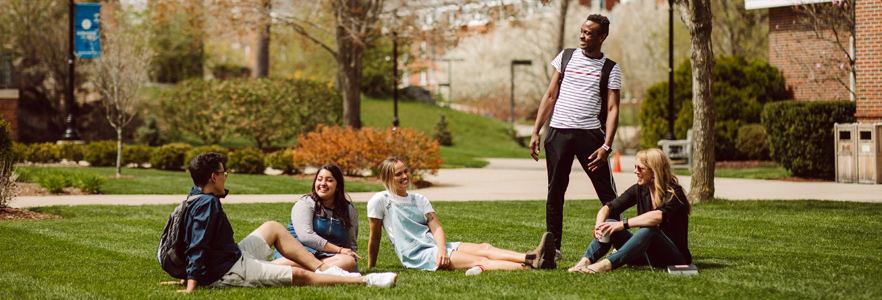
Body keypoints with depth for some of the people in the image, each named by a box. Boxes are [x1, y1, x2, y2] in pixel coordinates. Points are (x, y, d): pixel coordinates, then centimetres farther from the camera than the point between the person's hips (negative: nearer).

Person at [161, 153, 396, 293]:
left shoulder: (199, 199, 8)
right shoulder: (207, 204, -21)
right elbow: (197, 247, -30)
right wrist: (190, 287, -34)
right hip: (228, 272, -11)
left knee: (273, 228, 19)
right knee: (300, 276, -11)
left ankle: (323, 268, 12)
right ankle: (365, 281, -9)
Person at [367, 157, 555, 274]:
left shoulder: (419, 200, 17)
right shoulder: (380, 201, 0)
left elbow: (436, 228, 3)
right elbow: (375, 237, 3)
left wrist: (442, 249, -16)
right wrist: (370, 269, 5)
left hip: (435, 247, 6)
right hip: (415, 255, -6)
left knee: (484, 248, -20)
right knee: (478, 260, -26)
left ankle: (530, 259, -42)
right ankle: (528, 267, -44)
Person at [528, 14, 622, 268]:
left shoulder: (611, 69, 4)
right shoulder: (565, 57, 11)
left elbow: (612, 109, -2)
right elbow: (550, 96, 13)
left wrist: (606, 146, -13)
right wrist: (536, 132, 7)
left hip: (590, 134, -2)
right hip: (558, 132, 2)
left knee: (608, 194, -3)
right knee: (555, 192, 3)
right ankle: (553, 248, 9)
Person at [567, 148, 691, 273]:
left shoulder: (674, 193, -14)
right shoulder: (639, 189, 5)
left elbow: (658, 216, -35)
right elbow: (608, 208, 1)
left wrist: (623, 224, -37)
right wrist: (599, 225, -21)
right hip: (647, 255, 7)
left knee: (648, 230, -36)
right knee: (609, 223, -9)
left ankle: (606, 264, -49)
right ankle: (586, 261, -31)